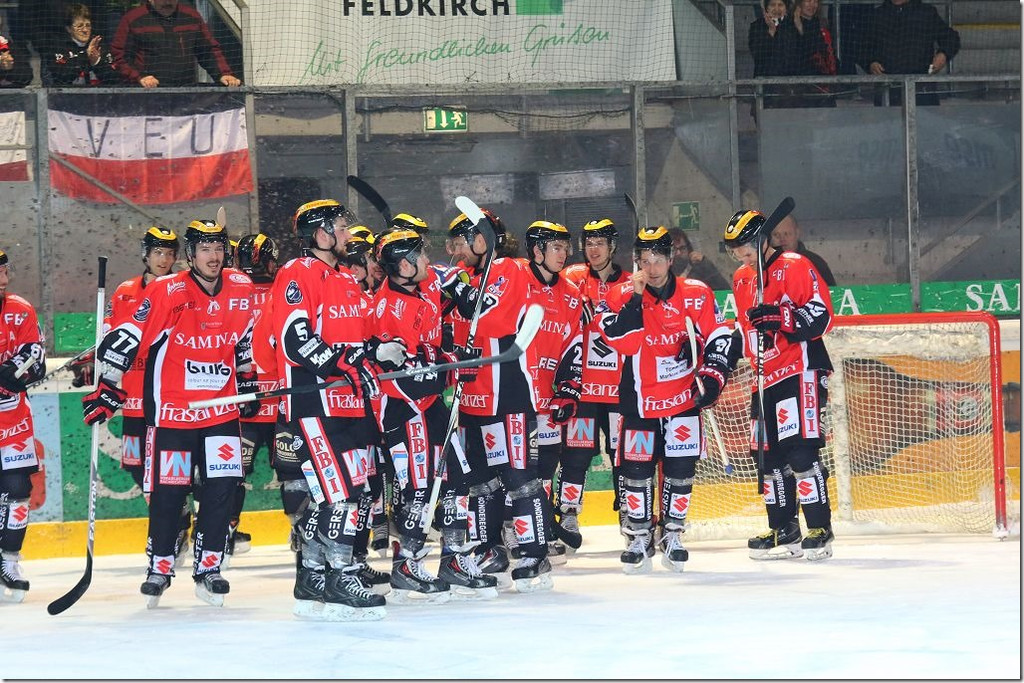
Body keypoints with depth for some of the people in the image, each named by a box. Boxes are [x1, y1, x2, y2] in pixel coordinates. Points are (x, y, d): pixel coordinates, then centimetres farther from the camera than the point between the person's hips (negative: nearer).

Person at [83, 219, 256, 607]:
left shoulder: (241, 291, 2)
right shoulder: (166, 293, -13)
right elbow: (124, 339, -12)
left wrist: (248, 381, 23)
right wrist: (107, 388, -16)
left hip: (221, 407, 3)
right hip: (170, 410, -3)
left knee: (221, 486, -5)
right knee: (168, 491, 1)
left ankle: (208, 566, 6)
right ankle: (160, 567, 17)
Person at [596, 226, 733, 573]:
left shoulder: (696, 294, -3)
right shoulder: (621, 295, -5)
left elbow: (719, 337, 3)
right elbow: (623, 343, -18)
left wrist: (712, 375, -8)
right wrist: (635, 298, -24)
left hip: (683, 398, 0)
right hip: (639, 398, 0)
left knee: (680, 469, 1)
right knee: (636, 469, 1)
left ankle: (672, 535, 14)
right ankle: (638, 538, 14)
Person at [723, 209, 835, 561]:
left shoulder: (795, 267, -8)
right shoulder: (741, 280, 18)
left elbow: (820, 316, -15)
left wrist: (779, 317, -25)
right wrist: (732, 348, 14)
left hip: (801, 370, -9)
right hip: (766, 376, 9)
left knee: (800, 449, -15)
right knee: (769, 454, 8)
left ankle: (819, 530, -13)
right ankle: (784, 532, 16)